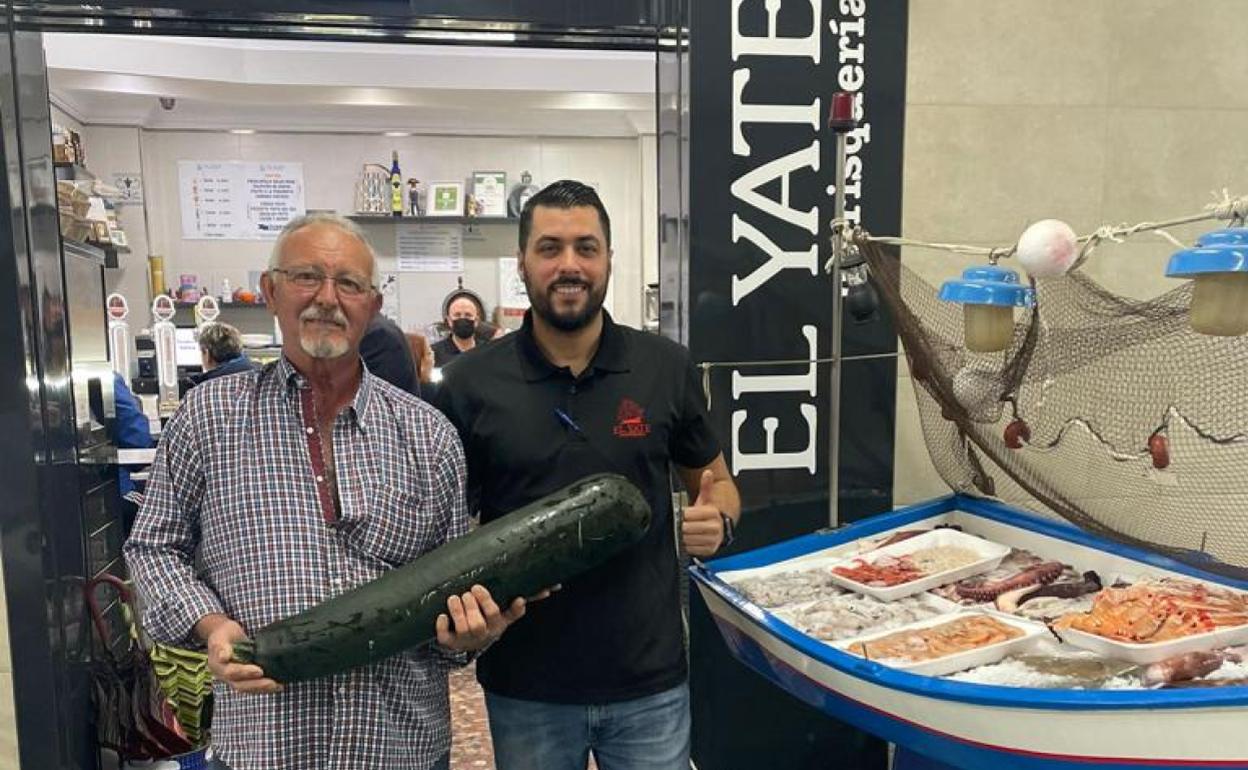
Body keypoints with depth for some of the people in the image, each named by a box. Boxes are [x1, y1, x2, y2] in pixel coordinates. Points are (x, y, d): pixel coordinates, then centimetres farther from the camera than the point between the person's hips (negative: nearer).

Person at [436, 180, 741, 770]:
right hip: (524, 684, 0)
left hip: (651, 679, 1)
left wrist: (717, 520, -12)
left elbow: (715, 481, 9)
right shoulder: (471, 384, -6)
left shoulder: (665, 366, -3)